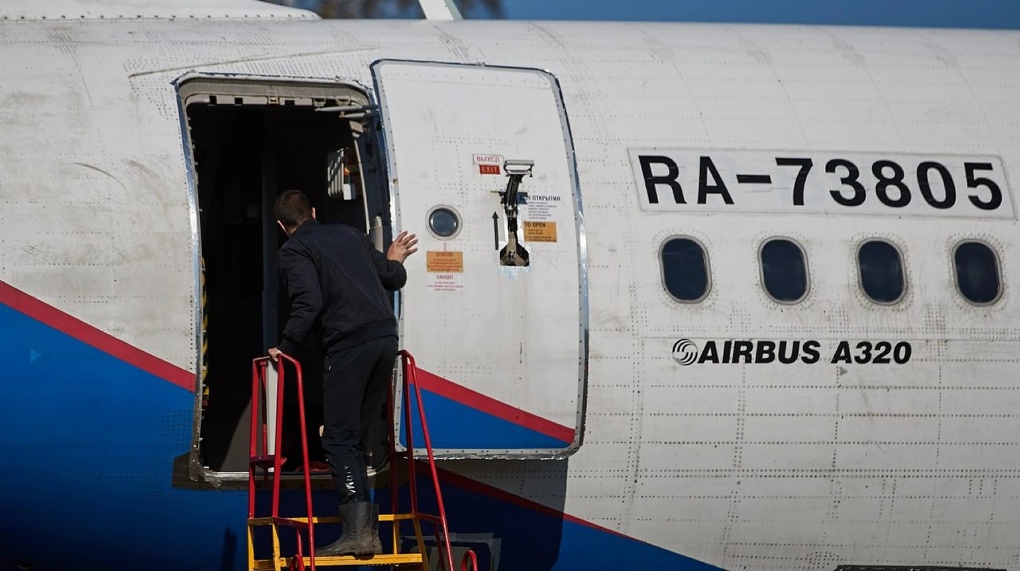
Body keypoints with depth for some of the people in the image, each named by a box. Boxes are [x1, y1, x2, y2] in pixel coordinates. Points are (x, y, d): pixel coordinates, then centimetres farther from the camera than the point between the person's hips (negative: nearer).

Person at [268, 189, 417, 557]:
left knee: (340, 439, -4)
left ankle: (357, 531, -15)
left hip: (349, 344, -6)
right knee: (353, 436, 14)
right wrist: (394, 261, 48)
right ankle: (367, 529, 9)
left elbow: (308, 302, -11)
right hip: (386, 339, 6)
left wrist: (286, 347, -2)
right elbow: (393, 278, 27)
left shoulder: (294, 250, 3)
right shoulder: (350, 235, 22)